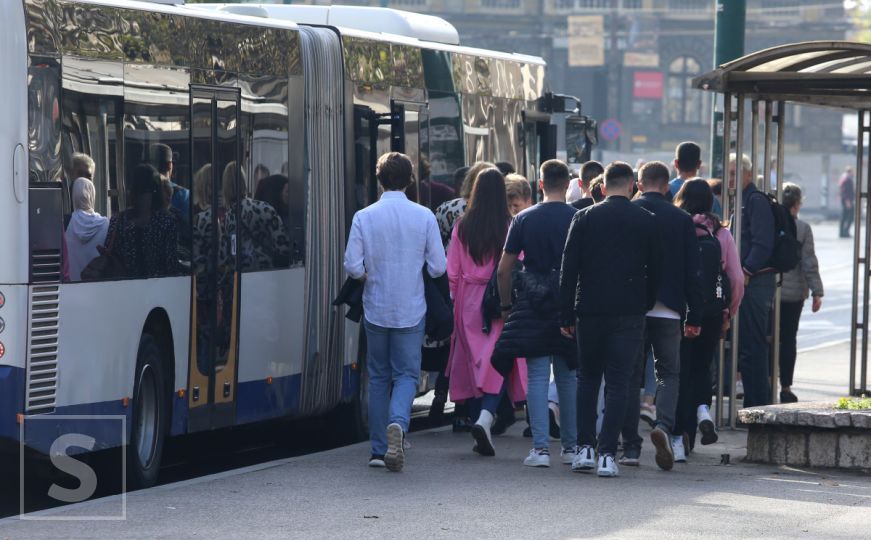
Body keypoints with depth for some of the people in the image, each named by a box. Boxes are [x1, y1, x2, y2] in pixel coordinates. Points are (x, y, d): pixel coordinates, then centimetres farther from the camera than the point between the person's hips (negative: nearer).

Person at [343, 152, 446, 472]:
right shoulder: (424, 217, -6)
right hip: (411, 311, -1)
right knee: (406, 374, 6)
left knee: (378, 377, 12)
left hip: (375, 310, 1)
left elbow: (353, 267, -9)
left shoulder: (364, 217, -6)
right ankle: (398, 422, -24)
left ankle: (379, 449, 13)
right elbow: (438, 267, -5)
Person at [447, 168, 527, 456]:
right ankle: (486, 418, -20)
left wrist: (456, 301, 12)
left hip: (468, 300, 3)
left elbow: (452, 271, 3)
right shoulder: (510, 226, -9)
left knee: (473, 361, 10)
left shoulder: (463, 226, -1)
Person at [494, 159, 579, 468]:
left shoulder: (524, 219, -1)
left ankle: (540, 447, -5)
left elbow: (504, 269, 0)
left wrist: (506, 305, 10)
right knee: (568, 376, 11)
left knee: (537, 376, 1)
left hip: (532, 304, -1)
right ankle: (570, 446, 14)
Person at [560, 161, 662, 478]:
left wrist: (566, 316, 3)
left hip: (590, 311, 1)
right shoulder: (646, 221, 1)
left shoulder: (584, 219, 0)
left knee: (587, 379, 15)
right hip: (629, 313, -1)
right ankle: (607, 454, -6)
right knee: (618, 383, 1)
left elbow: (569, 269, -1)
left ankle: (585, 449, 9)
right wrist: (647, 306, 17)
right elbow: (656, 270, 5)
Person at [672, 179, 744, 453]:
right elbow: (737, 279, 2)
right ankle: (702, 409, -3)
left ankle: (683, 432, 3)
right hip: (712, 311, 2)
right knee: (701, 366, 20)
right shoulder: (721, 234, 0)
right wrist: (728, 315, 13)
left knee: (681, 369, 7)